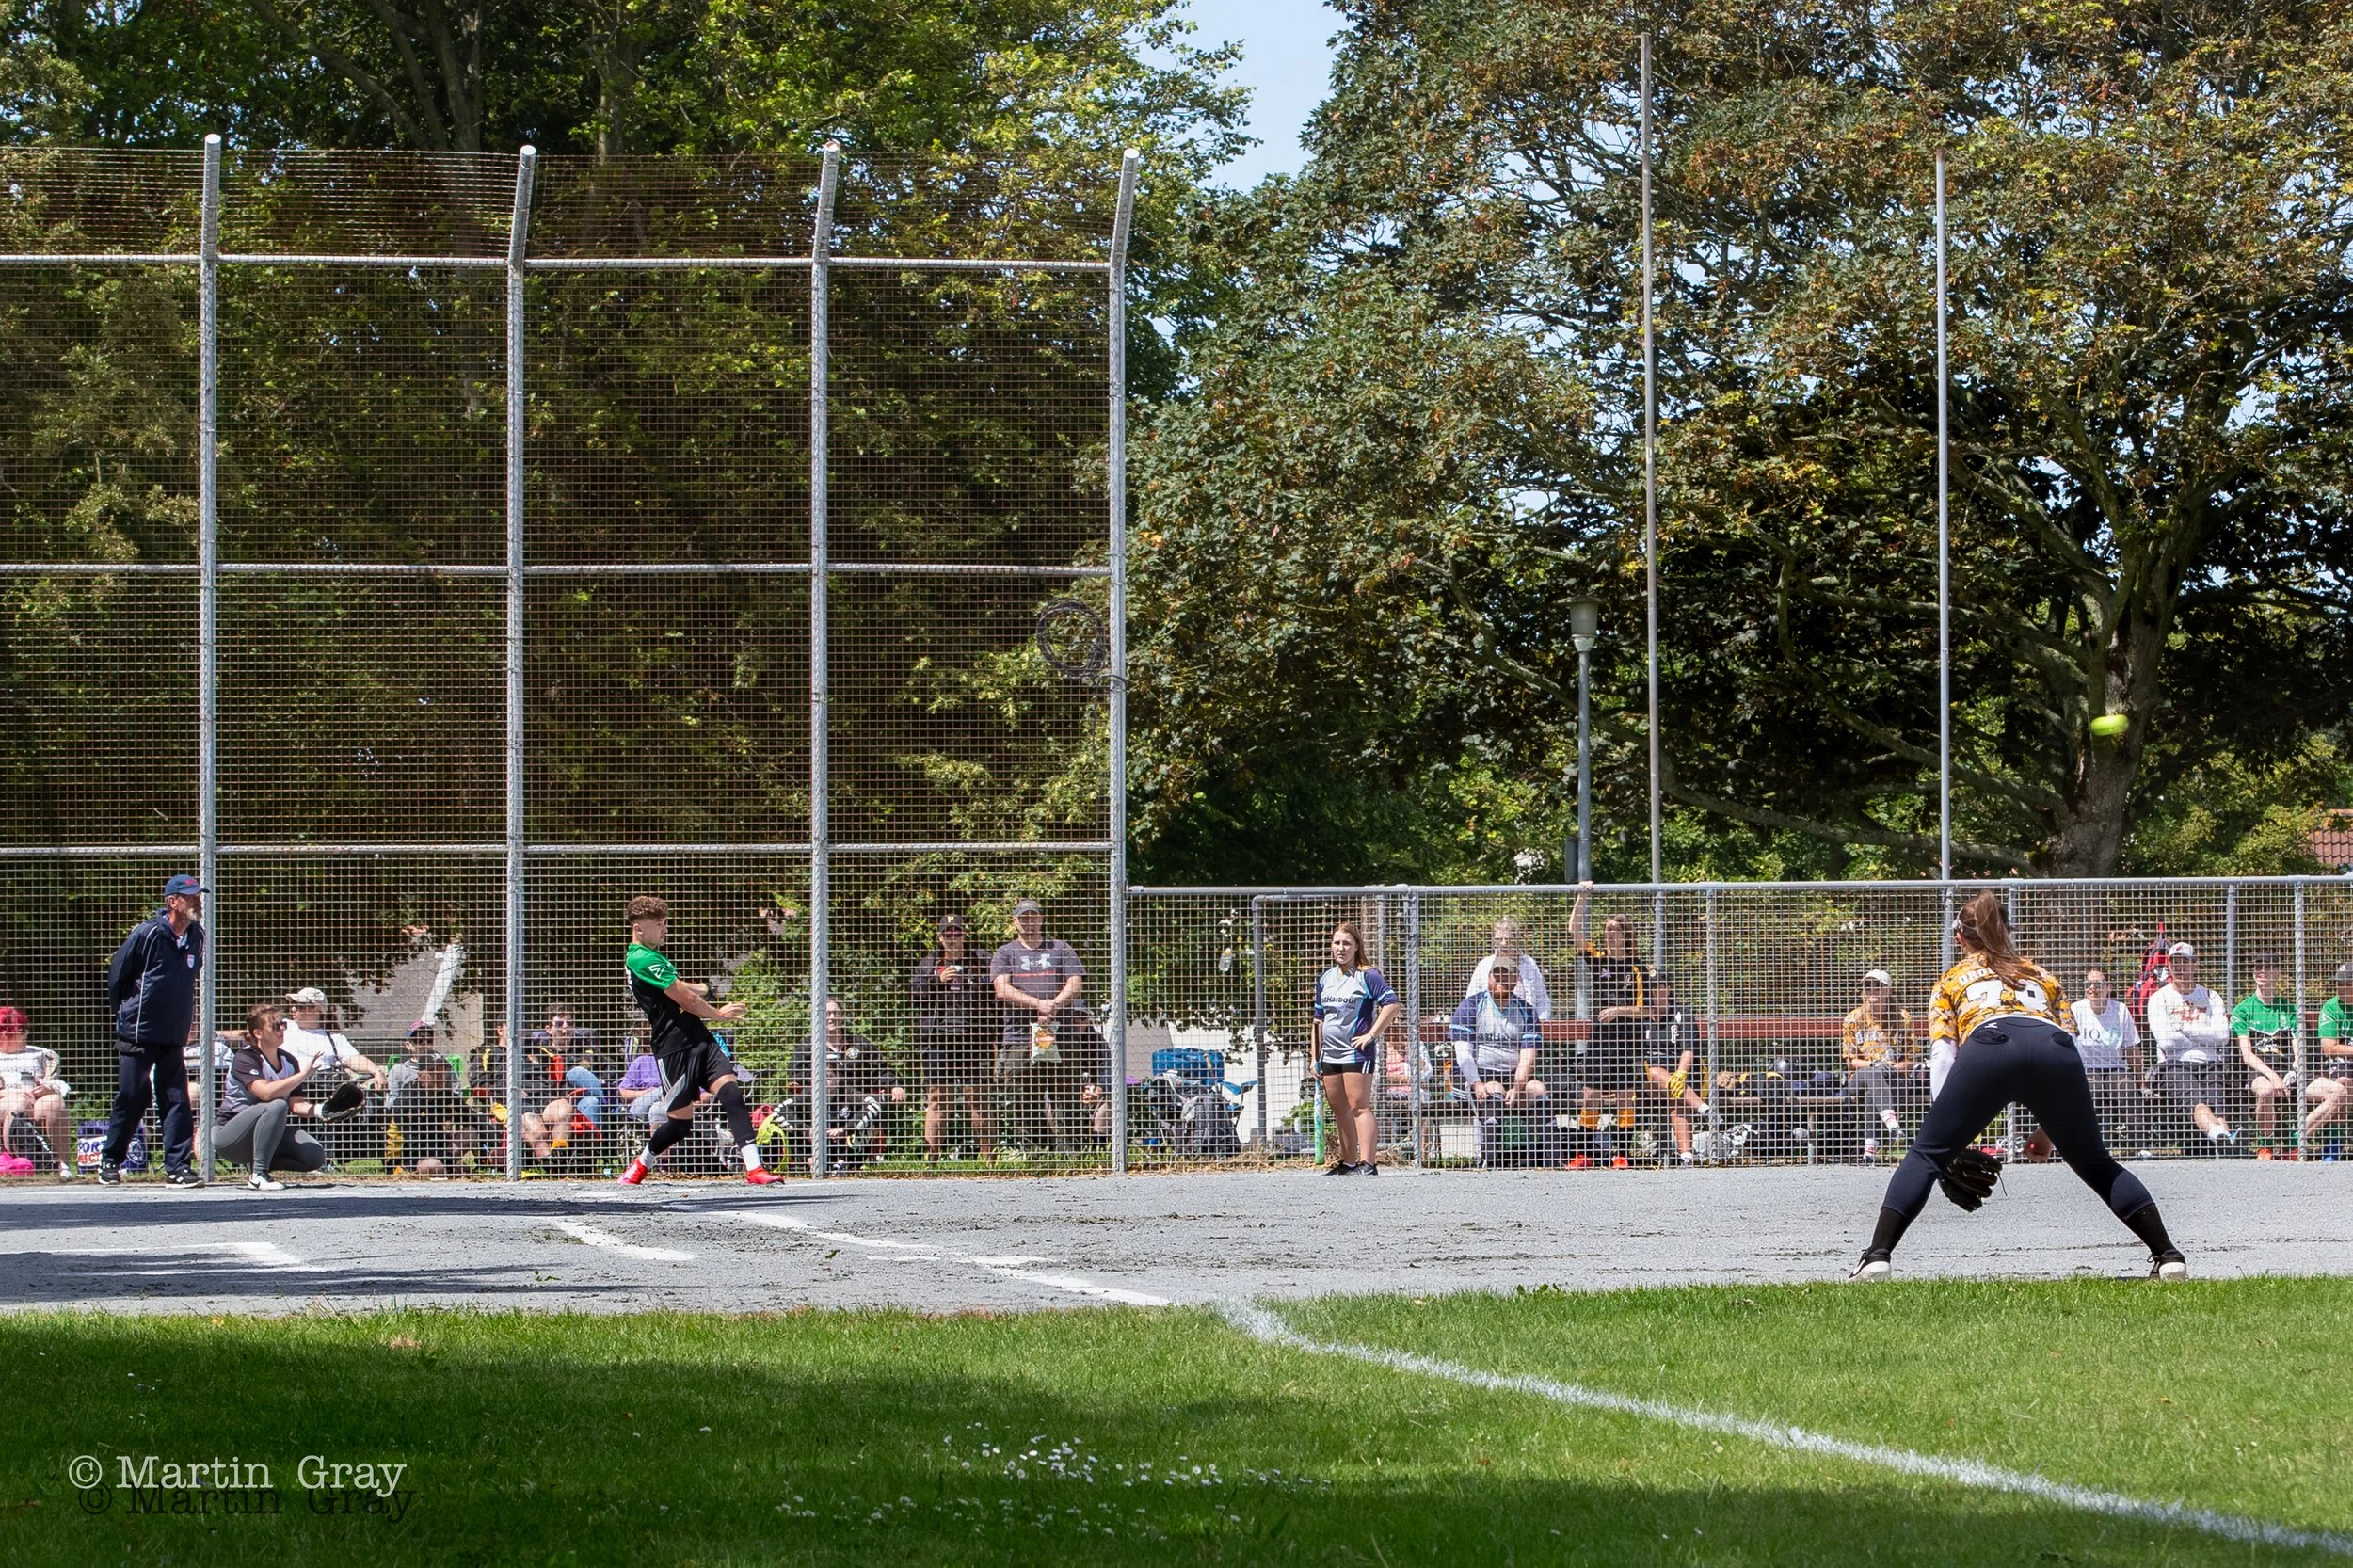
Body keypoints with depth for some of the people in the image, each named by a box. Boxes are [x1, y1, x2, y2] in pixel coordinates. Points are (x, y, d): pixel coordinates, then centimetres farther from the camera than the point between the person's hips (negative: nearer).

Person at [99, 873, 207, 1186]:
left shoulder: (197, 937, 5)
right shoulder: (147, 934, -13)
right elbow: (116, 976, -4)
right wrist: (125, 1014, 5)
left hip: (173, 1037, 5)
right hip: (138, 1035, -5)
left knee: (177, 1101, -2)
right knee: (131, 1100, 1)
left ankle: (178, 1166, -1)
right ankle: (110, 1161, 17)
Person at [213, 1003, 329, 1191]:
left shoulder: (288, 1061, 5)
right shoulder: (244, 1059, -17)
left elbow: (294, 1104, 3)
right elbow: (266, 1092, -33)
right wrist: (303, 1074, -30)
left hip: (271, 1134, 7)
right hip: (231, 1138, -7)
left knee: (315, 1156, -16)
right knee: (276, 1106, -35)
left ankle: (260, 1165, 5)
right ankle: (259, 1175, -28)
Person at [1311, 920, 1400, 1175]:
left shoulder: (1367, 976, -7)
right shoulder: (1325, 979, 15)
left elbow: (1392, 1004, -16)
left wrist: (1371, 1035, -17)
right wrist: (1316, 1057, 15)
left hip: (1357, 1052, -7)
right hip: (1330, 1054, 7)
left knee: (1359, 1106, -13)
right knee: (1339, 1110, 10)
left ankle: (1368, 1164, -17)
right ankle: (1347, 1163, 18)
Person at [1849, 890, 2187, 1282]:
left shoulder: (1953, 979, 33)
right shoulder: (2043, 976, 39)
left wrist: (1949, 1141, 17)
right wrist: (2051, 1128, 33)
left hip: (1987, 1044, -2)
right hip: (2056, 1047, 2)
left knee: (1926, 1154, 7)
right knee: (2096, 1164, 18)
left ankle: (1877, 1258, -9)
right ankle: (2168, 1257, 11)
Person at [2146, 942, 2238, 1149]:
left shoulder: (2210, 998, 20)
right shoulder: (2159, 998, 12)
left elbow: (2222, 1037, 2)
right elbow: (2166, 1040, -4)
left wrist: (2184, 1027, -1)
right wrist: (2205, 1035, 2)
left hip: (2210, 1064, 3)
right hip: (2174, 1066, -3)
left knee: (2217, 1104, -26)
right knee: (2196, 1102, -33)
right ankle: (2220, 1134, -62)